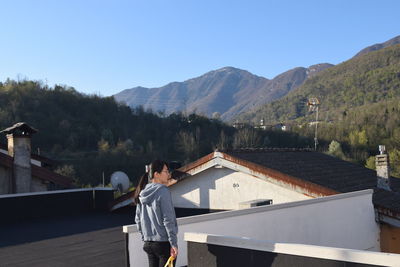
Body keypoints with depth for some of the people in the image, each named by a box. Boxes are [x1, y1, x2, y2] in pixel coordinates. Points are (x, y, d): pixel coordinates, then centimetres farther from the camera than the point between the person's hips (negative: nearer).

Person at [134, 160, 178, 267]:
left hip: (148, 243, 7)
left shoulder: (142, 193, 7)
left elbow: (138, 219, 14)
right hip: (164, 242, -7)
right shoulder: (163, 191, -15)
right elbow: (168, 220, -17)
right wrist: (174, 243, -13)